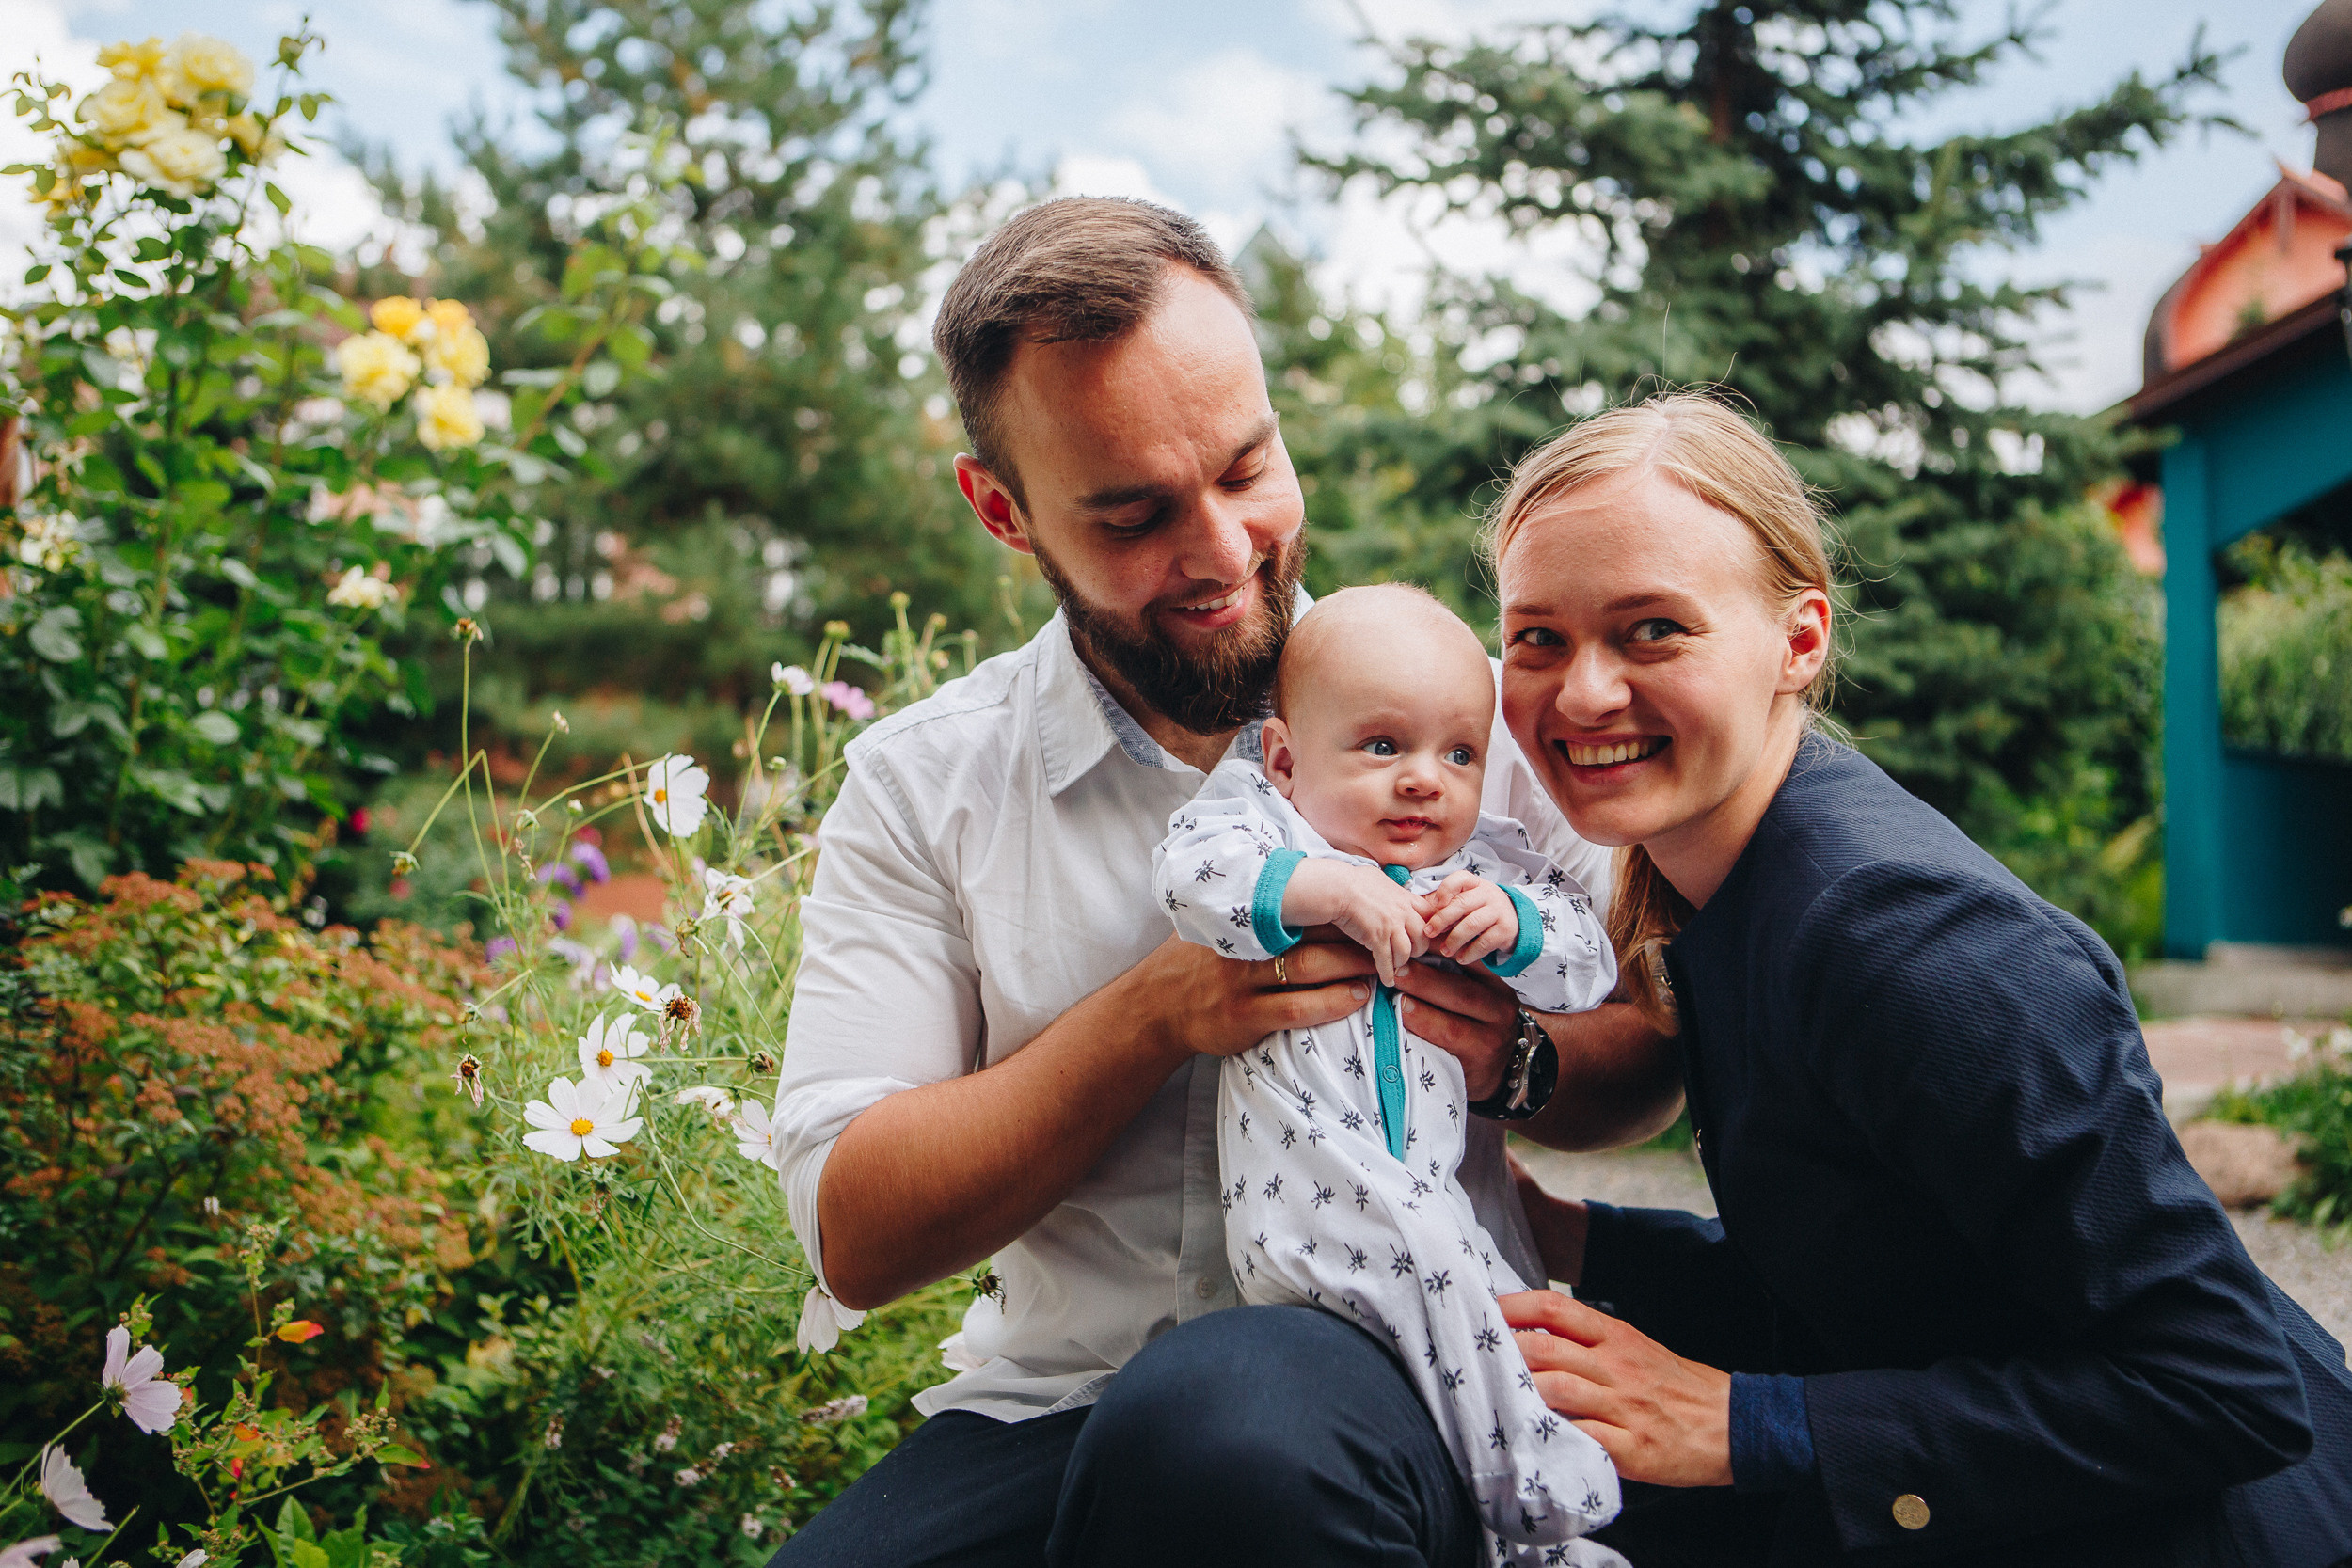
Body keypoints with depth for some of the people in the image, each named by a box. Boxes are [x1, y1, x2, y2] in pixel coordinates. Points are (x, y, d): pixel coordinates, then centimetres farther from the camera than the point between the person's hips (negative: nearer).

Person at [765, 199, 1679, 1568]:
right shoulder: (921, 787, 1)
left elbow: (1651, 1055, 12)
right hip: (1061, 1394, 1)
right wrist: (1159, 1013, -17)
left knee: (1227, 1420, -35)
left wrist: (1519, 1057, -12)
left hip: (1399, 1355, 0)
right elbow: (855, 1233, -5)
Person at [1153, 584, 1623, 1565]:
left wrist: (1512, 924, -7)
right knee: (1421, 1249, -27)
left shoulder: (1487, 864, 16)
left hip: (1436, 1191, 6)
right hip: (1302, 1215, -5)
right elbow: (1188, 868, -15)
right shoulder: (1264, 817, 5)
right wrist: (1327, 889, -24)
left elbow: (1589, 962, 13)